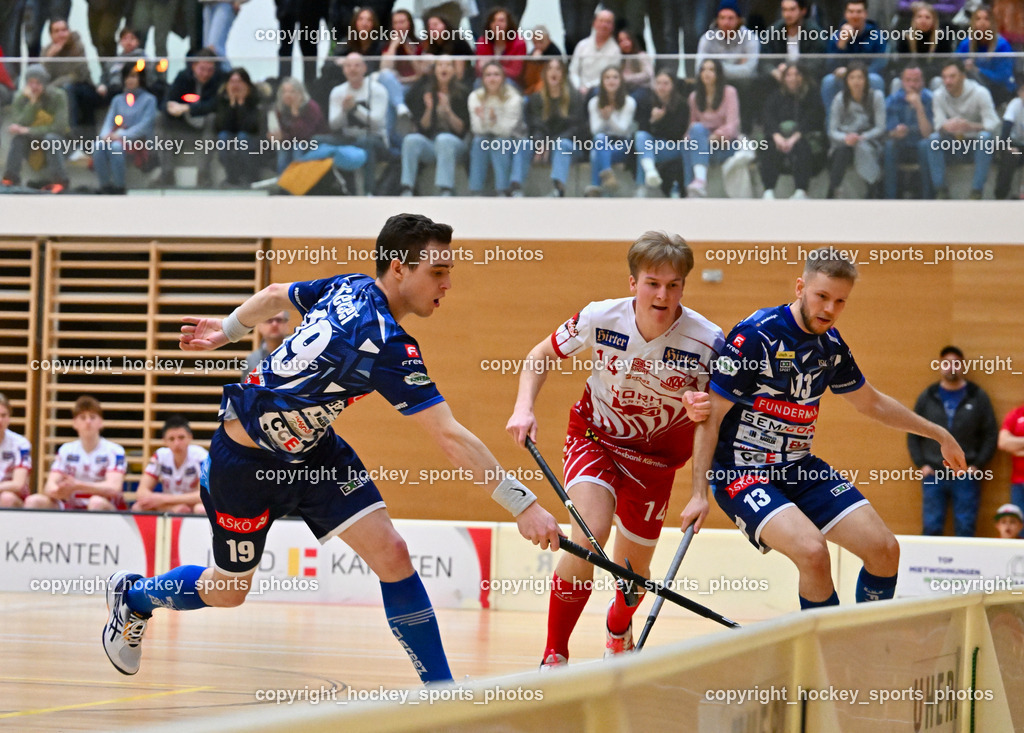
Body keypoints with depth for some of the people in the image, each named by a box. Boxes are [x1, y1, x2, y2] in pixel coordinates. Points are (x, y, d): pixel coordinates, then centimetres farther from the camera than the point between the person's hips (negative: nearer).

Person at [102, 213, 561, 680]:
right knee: (228, 592, 14)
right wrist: (521, 504, -38)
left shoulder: (349, 288, -9)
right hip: (247, 461, -8)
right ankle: (133, 596, 44)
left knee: (390, 553, -9)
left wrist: (229, 329, 29)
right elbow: (450, 437, -38)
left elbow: (274, 295, 10)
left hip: (312, 448, 8)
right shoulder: (384, 344, -35)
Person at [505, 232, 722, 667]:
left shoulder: (707, 341, -24)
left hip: (657, 453, 1)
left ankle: (618, 631, 49)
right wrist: (524, 408, -20)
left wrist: (703, 411, -32)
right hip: (595, 435, -1)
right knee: (590, 535, -27)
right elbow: (540, 357, -4)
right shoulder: (600, 319, -22)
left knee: (632, 568, 10)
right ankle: (553, 657, -15)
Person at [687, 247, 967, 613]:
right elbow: (710, 417, -13)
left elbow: (871, 403, 24)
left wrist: (938, 434, 29)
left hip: (800, 468, 7)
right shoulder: (754, 335, -16)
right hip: (742, 472, -7)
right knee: (812, 551, -30)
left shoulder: (831, 345, 5)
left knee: (885, 549, -4)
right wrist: (699, 494, -17)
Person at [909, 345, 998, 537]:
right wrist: (921, 464, 0)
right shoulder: (927, 397, 9)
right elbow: (913, 435, 12)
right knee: (931, 528, 0)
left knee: (965, 528, -2)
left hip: (966, 478, -1)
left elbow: (991, 435, 5)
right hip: (933, 476, 1)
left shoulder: (978, 397, 5)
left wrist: (977, 465, -5)